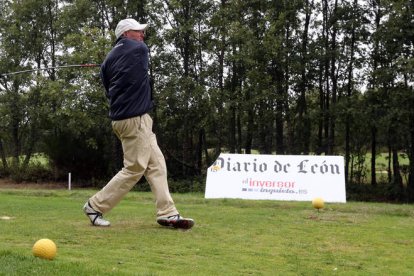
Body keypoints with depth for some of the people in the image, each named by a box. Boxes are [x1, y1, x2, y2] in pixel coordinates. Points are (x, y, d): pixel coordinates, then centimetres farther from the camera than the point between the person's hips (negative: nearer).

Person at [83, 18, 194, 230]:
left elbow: (108, 88, 10)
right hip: (134, 119, -8)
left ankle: (168, 214, 3)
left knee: (156, 165, 7)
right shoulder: (140, 49, -3)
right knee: (134, 169, -2)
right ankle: (95, 206, 4)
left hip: (121, 116, 8)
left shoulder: (109, 59, 12)